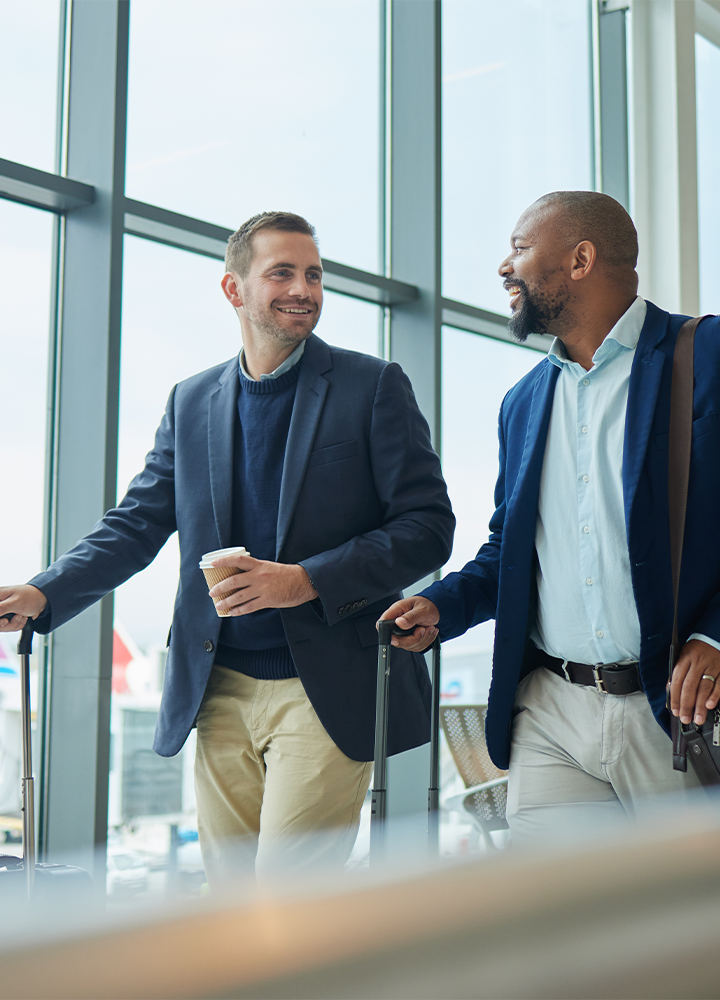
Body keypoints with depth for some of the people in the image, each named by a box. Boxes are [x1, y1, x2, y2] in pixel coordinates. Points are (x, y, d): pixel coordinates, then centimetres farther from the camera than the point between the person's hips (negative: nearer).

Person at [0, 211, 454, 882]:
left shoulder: (374, 387, 0)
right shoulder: (190, 401, 12)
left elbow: (428, 526, -4)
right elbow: (136, 523, 13)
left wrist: (306, 580, -17)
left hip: (324, 691, -4)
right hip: (220, 693, 4)